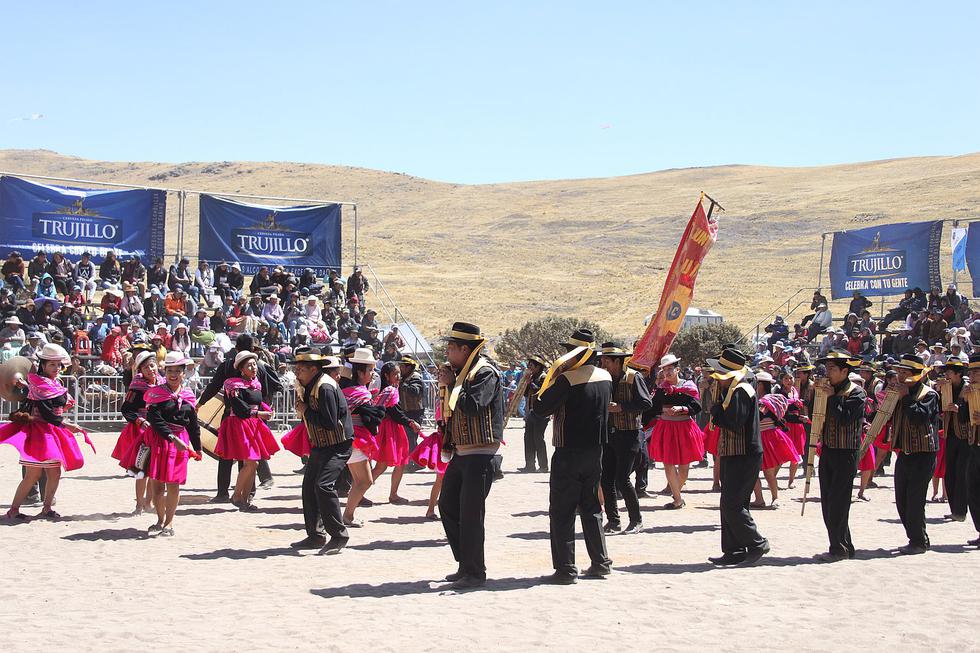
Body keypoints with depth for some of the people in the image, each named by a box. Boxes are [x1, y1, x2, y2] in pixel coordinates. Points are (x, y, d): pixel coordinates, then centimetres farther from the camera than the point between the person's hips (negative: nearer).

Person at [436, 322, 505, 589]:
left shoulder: (485, 373, -13)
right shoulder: (460, 373, 15)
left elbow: (473, 405, -27)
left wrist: (451, 385, -15)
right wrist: (447, 384, 5)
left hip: (479, 454, -10)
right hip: (460, 452, 10)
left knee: (470, 514, -7)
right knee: (447, 506, 14)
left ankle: (475, 573, 2)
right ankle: (465, 565, 23)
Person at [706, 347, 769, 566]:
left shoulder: (741, 391, -17)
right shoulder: (733, 389, 16)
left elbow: (733, 423, -25)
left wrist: (716, 411, -10)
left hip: (743, 458, -11)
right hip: (734, 456, 11)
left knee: (731, 505, -10)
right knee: (731, 505, 10)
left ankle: (757, 544, -1)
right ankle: (734, 551, 14)